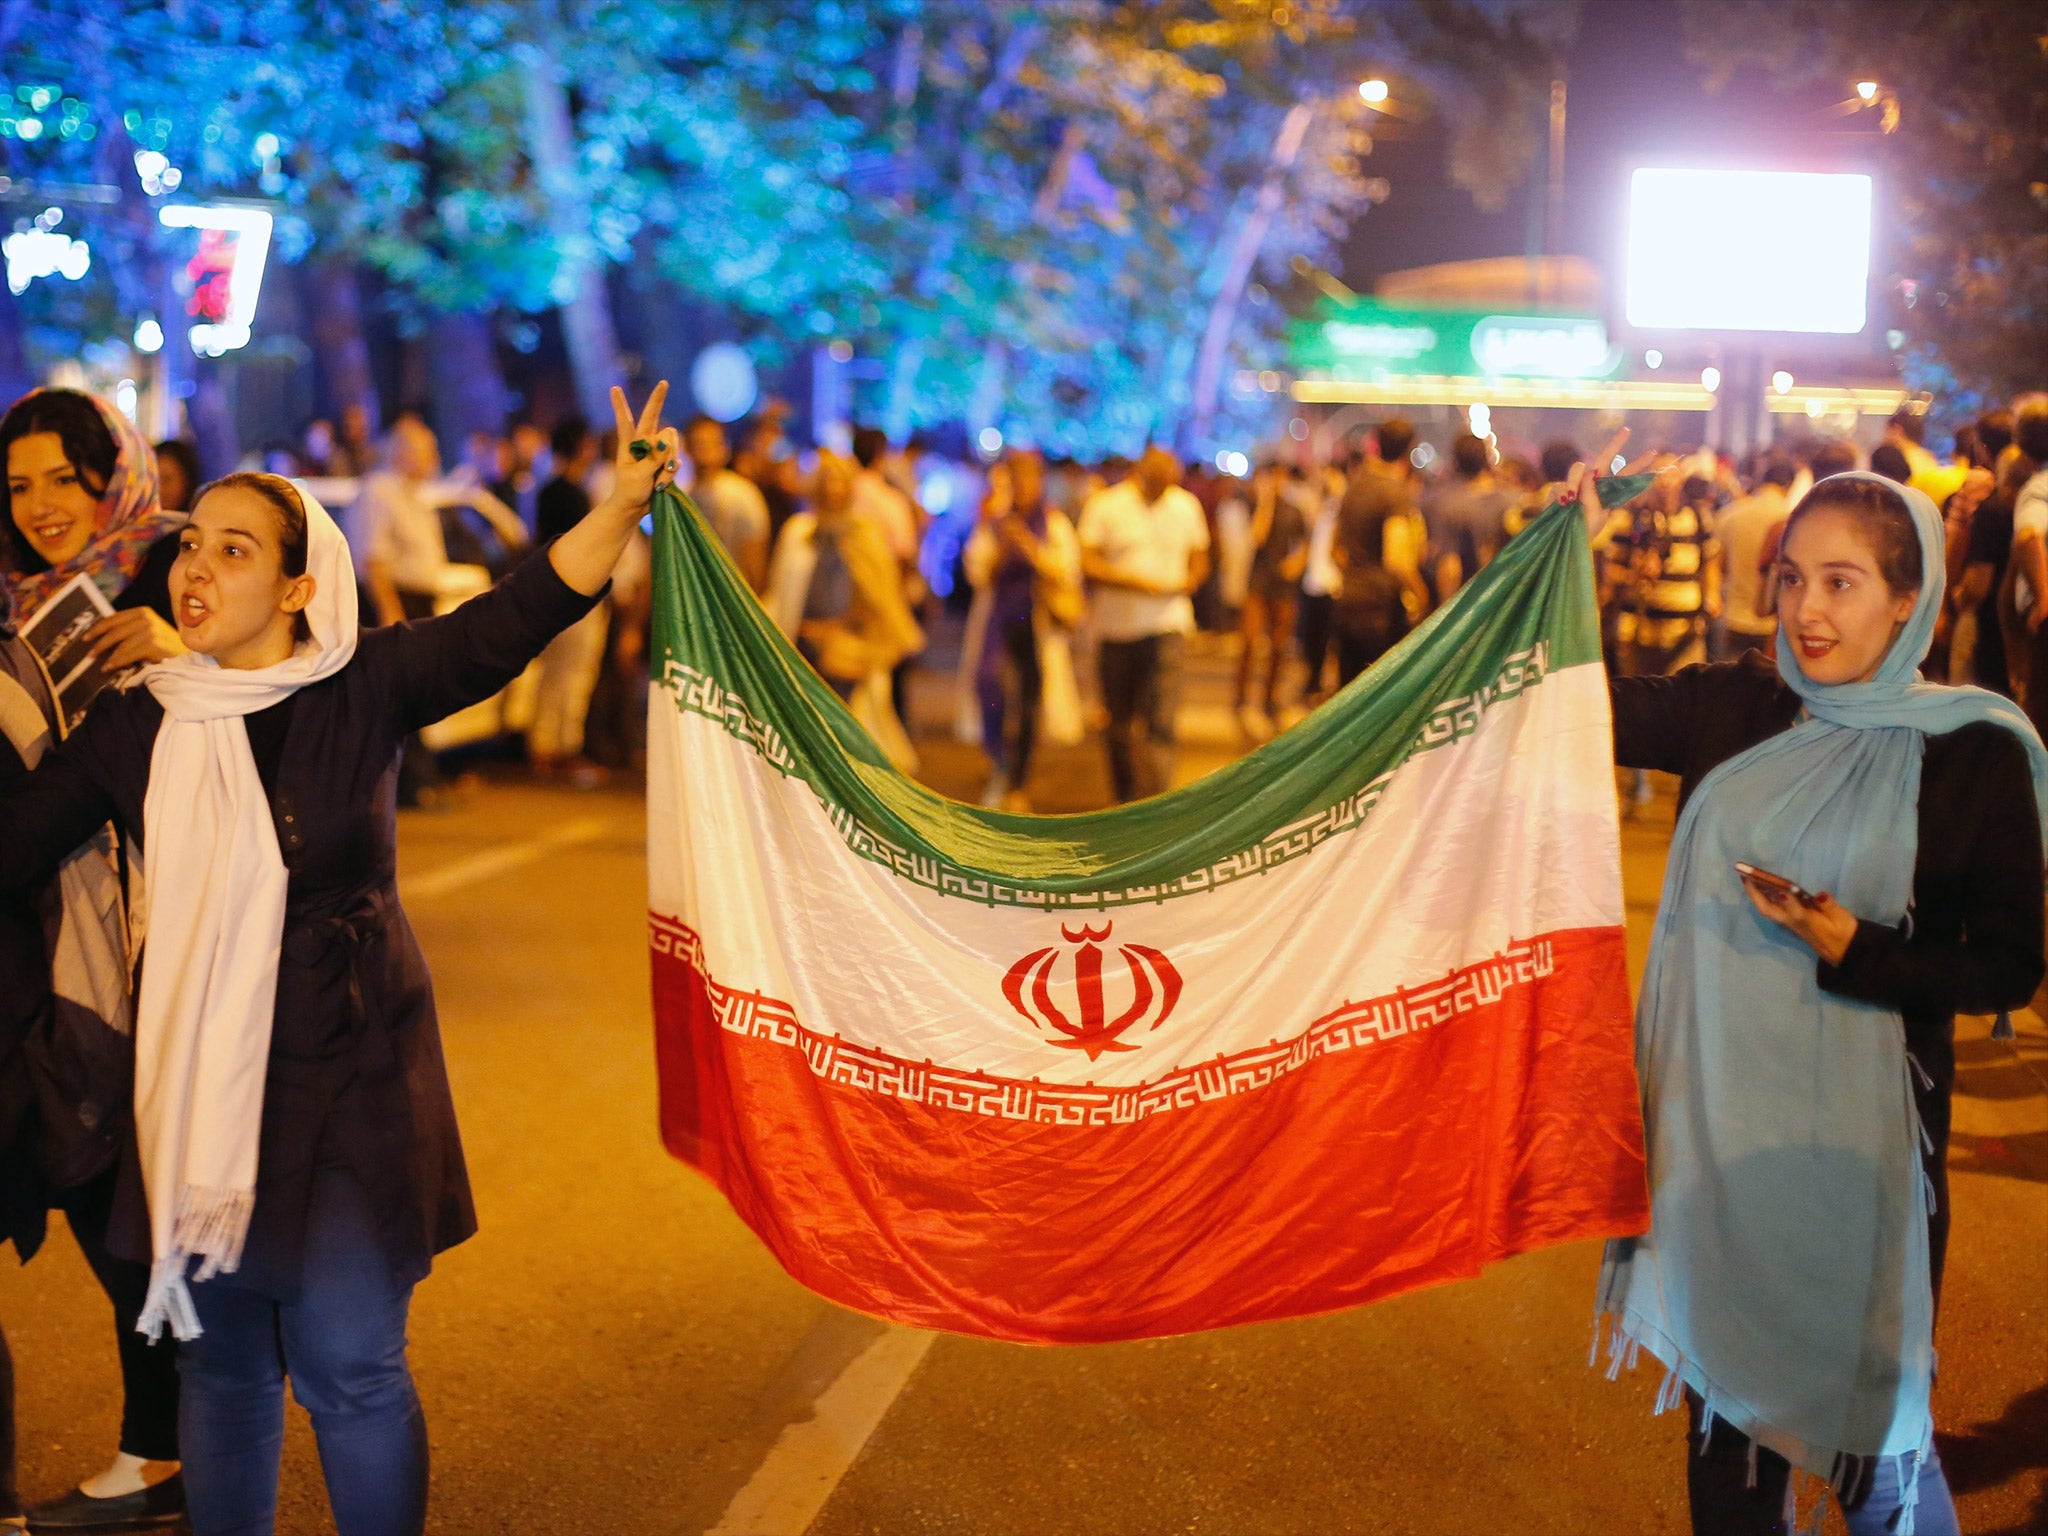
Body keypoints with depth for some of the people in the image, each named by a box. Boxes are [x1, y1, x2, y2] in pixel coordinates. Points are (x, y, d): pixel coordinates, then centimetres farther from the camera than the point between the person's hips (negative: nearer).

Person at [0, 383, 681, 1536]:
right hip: (200, 1084, 3)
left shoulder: (365, 688, -6)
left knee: (349, 1367, 1)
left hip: (349, 1083, -3)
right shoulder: (139, 722, 1)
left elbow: (517, 619, -19)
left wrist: (624, 502, -33)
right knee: (223, 1362, 13)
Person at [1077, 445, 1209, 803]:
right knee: (1121, 723, 9)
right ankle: (1125, 798, 24)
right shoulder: (1105, 506, -2)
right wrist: (1134, 582, -20)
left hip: (1167, 625, 0)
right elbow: (1089, 563, -7)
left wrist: (1187, 583, -8)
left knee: (1161, 722, -13)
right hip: (1116, 627, 0)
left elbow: (1200, 558, 15)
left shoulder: (1186, 506, 8)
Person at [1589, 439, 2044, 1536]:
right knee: (1727, 1400, 17)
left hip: (1858, 1133, -4)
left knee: (1868, 1414, 7)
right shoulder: (1735, 710, 1)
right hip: (1713, 1110, 4)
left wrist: (1853, 947, -21)